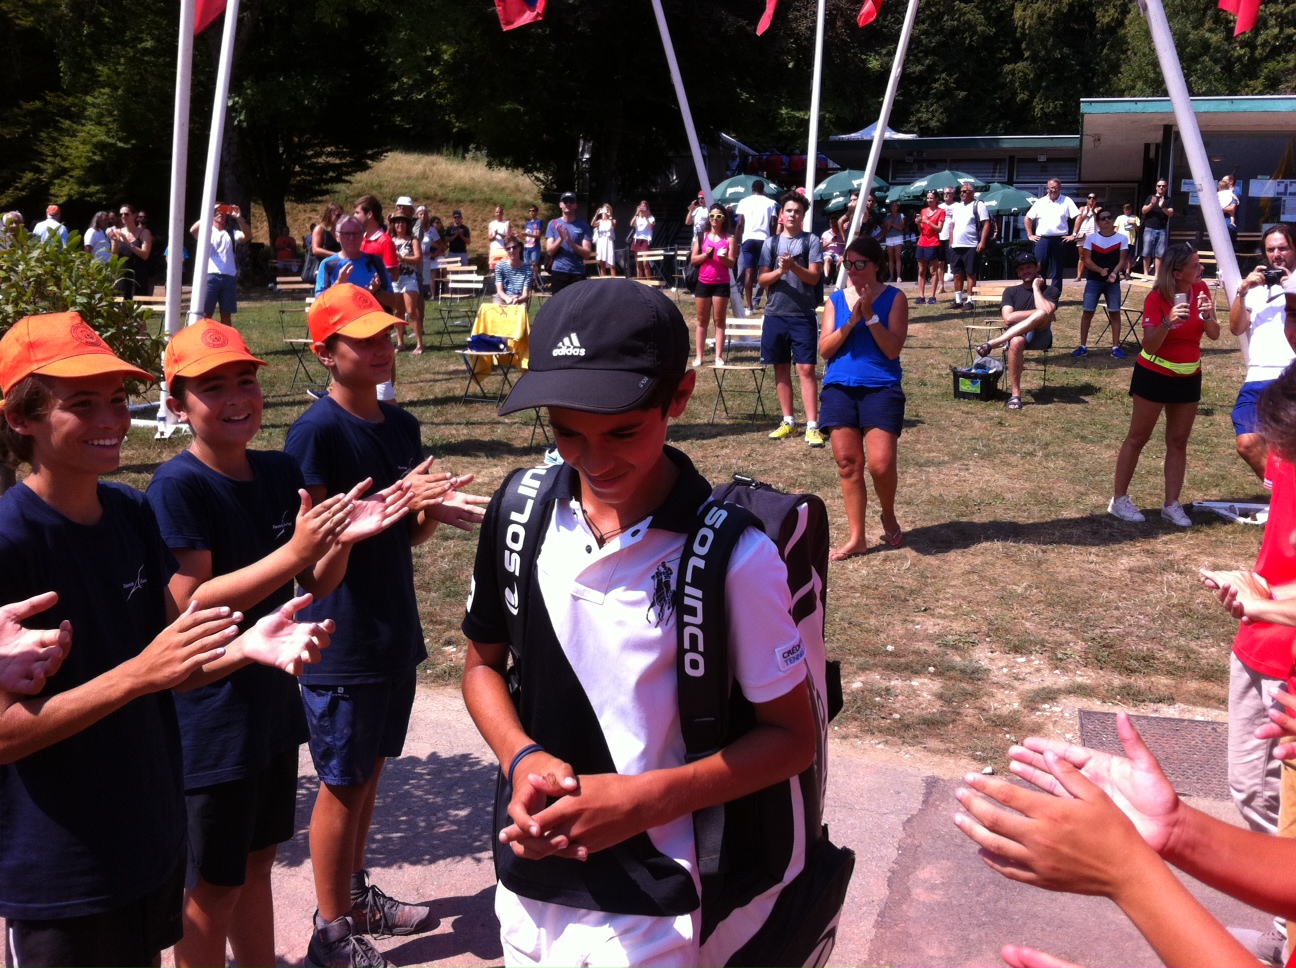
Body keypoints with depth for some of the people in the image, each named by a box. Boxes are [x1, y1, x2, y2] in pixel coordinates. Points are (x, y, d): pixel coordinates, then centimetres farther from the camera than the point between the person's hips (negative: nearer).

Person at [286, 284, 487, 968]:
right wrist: (394, 500, -25)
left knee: (369, 771, 20)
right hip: (342, 640, -7)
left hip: (394, 631, 7)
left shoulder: (400, 426, 7)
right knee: (343, 783, 5)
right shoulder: (316, 432, -16)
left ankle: (356, 896, 37)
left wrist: (436, 511, -9)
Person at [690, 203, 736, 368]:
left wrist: (723, 257, -22)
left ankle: (719, 356, 2)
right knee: (702, 321, 7)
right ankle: (699, 355, 11)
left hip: (721, 284, -2)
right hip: (703, 283, 2)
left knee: (720, 321, 1)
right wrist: (706, 254, -14)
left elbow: (732, 264, -3)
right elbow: (693, 259, 3)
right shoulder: (702, 237, 5)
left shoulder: (729, 238, 0)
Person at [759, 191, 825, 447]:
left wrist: (793, 266, -23)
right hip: (775, 314, 3)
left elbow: (814, 277, -7)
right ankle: (788, 421, 20)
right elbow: (762, 280, 3)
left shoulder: (811, 240, 1)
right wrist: (780, 270, -15)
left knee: (806, 368, -6)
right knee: (781, 368, 9)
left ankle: (812, 426, -7)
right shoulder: (771, 243, 8)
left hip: (803, 315, -3)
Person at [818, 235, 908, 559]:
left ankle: (888, 516, 20)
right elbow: (825, 349, 1)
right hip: (839, 389, 3)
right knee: (847, 464, 5)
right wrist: (851, 320, -11)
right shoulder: (836, 299, 8)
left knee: (881, 464, -11)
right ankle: (856, 538, 15)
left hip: (881, 389, -3)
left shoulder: (894, 298, 0)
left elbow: (893, 349, -8)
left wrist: (870, 315, -16)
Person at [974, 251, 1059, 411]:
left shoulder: (1050, 291, 14)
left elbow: (1046, 311, -10)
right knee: (1016, 342, -40)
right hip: (1015, 335, 1)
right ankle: (1015, 394, -33)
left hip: (1040, 337, 0)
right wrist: (1039, 313, -6)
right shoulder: (1011, 291, 18)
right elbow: (1008, 318, -2)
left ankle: (993, 344, -38)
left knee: (1042, 315, -36)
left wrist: (1036, 287, 1)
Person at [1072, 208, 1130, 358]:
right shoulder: (1091, 238, -1)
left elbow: (1122, 260, -2)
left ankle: (1115, 347, 8)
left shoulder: (1122, 238, 0)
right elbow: (1086, 260, -4)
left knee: (1114, 312, 2)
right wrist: (1100, 270, -20)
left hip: (1113, 281, 0)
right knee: (1088, 311, -1)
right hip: (1094, 280, 0)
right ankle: (1083, 346, 5)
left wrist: (1114, 273, -20)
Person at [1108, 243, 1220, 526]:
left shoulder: (1200, 290, -3)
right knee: (1138, 438, 2)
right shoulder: (1156, 298, -19)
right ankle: (1119, 500, 10)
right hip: (1154, 375, -5)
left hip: (1188, 377, 5)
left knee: (1178, 441, 8)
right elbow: (1149, 346, -24)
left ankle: (1171, 504, 14)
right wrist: (1168, 322, -41)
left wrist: (1207, 315, -25)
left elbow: (1214, 335, -5)